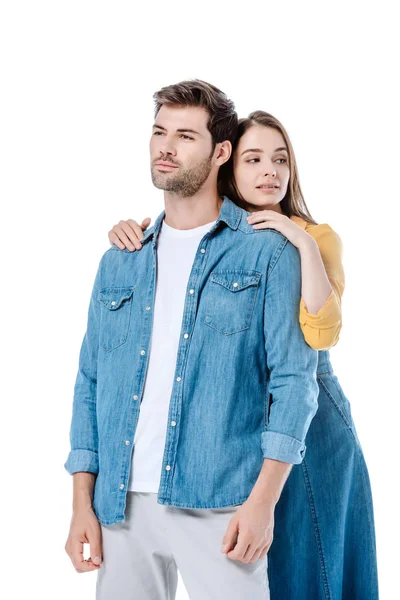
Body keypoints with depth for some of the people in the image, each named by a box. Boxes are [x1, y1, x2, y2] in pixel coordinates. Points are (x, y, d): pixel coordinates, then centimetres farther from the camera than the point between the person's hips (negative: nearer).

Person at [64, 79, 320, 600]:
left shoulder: (267, 252, 0)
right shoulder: (118, 263, 13)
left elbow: (294, 380, -5)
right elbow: (91, 384, 13)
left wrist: (263, 500, -13)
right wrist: (82, 503, 5)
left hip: (219, 506, -4)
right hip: (121, 504, 4)